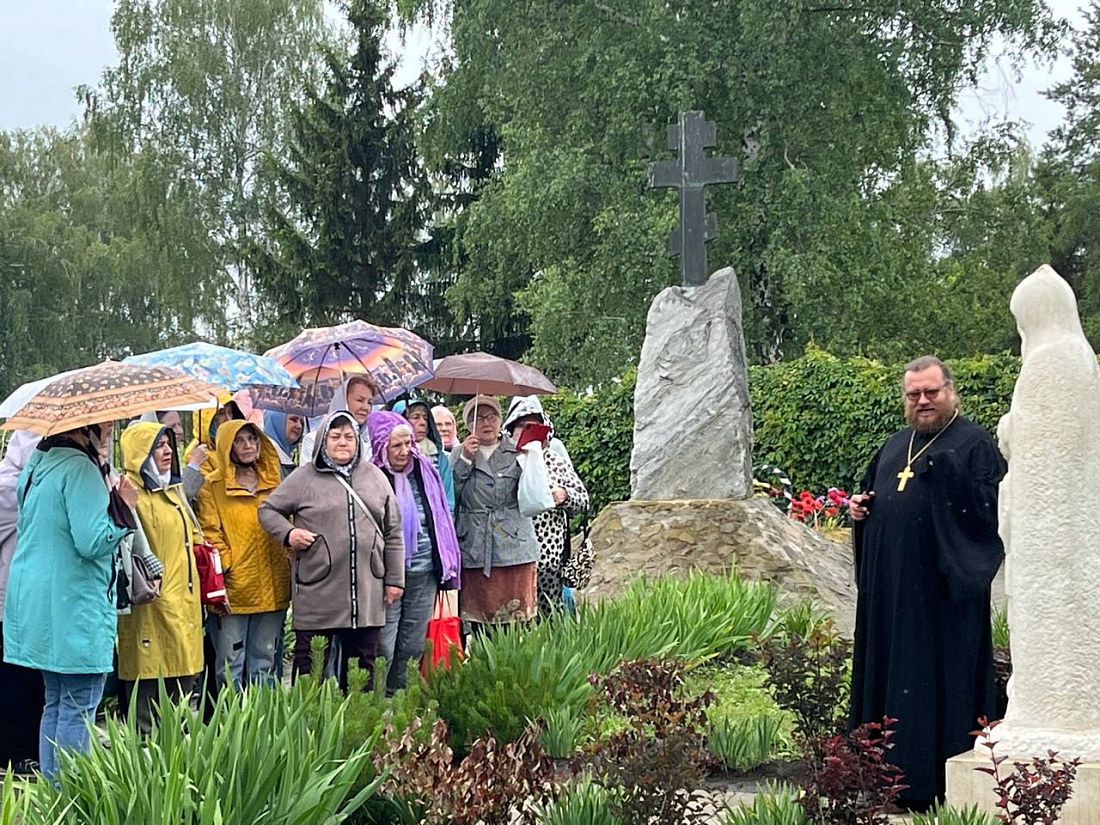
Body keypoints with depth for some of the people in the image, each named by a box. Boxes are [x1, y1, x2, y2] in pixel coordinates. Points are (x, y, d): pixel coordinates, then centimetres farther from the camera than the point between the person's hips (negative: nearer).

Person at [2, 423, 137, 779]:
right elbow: (92, 542, -23)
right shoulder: (80, 469, -17)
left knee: (55, 704, 16)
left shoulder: (36, 467, 13)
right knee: (78, 709, -4)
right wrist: (122, 509, -8)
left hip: (34, 599, 10)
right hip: (74, 606, -10)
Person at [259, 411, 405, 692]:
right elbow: (268, 510, 9)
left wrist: (394, 579, 9)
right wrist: (288, 533, -10)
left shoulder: (374, 476, 11)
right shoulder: (303, 478, 2)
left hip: (367, 592, 3)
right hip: (317, 592, -3)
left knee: (363, 666, 10)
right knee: (311, 668, 2)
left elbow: (393, 533, 13)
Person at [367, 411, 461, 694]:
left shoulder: (424, 470, 7)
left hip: (425, 574, 6)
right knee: (383, 649, -5)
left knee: (413, 647, 13)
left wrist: (446, 564, 14)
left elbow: (440, 518, 16)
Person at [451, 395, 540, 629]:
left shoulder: (517, 452, 11)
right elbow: (450, 495, 0)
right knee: (478, 621, -1)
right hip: (474, 550, 1)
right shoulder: (459, 455, 13)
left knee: (515, 617, -5)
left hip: (514, 546, 0)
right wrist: (465, 460, -6)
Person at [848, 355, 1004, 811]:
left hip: (942, 592, -7)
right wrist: (859, 507, 8)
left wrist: (946, 471, -24)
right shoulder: (895, 446, 18)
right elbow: (873, 496, 30)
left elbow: (992, 508, -13)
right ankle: (898, 777, 14)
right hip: (891, 589, 7)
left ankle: (945, 782, -2)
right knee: (890, 672, 7)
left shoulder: (974, 444, -2)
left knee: (942, 681, -6)